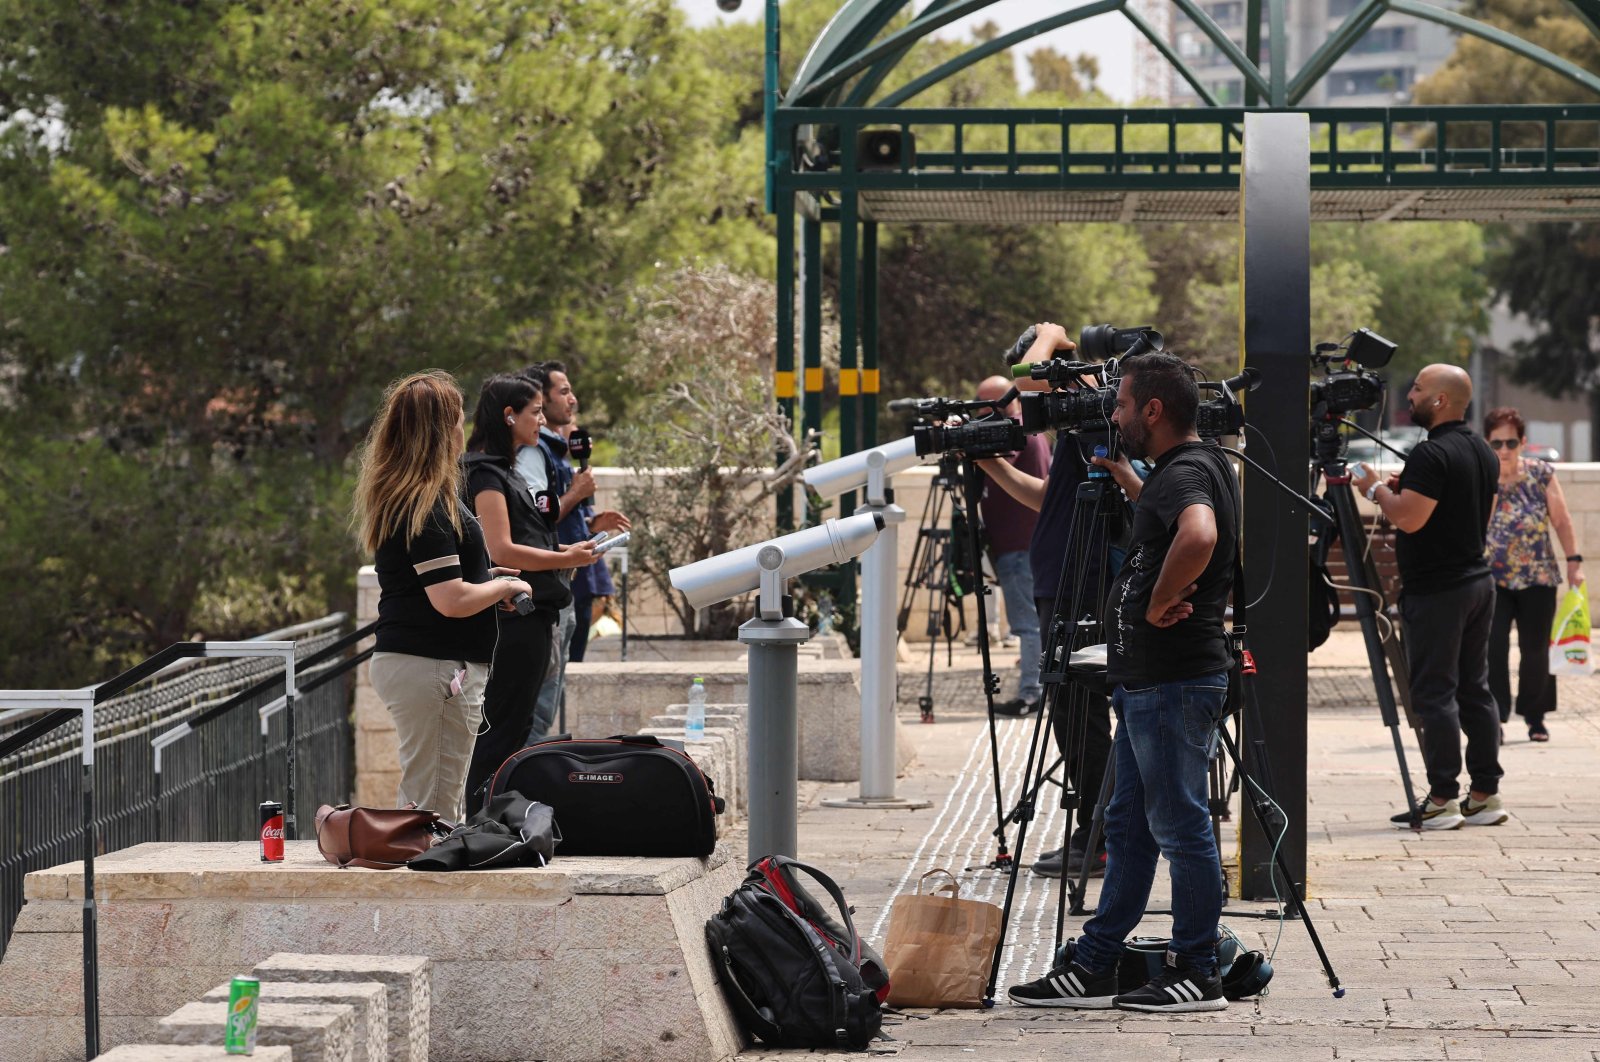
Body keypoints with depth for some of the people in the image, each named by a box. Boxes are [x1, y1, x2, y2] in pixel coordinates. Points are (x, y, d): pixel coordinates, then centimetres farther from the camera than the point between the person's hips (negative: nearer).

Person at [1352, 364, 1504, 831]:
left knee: (1434, 694, -6)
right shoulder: (1483, 452, 13)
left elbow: (1409, 517, -23)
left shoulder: (1431, 455, -17)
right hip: (1478, 582, 9)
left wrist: (1377, 489, -5)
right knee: (1474, 689, 12)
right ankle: (1486, 795, 13)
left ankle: (1442, 800, -7)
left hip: (1437, 592, -9)